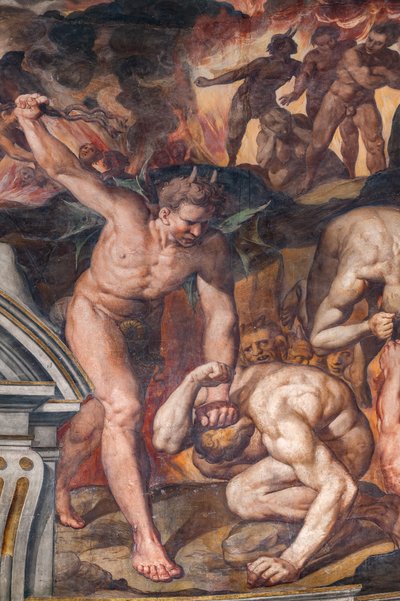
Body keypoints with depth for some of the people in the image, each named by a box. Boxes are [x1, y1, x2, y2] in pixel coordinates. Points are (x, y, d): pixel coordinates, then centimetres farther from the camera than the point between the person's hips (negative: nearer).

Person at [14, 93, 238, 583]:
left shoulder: (211, 249, -16)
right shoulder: (126, 212, -25)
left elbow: (221, 317, -10)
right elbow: (63, 169, -21)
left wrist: (219, 386, -8)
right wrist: (30, 122, -30)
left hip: (143, 325, 5)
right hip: (92, 313, -5)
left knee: (101, 413, 18)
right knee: (123, 408, -23)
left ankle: (58, 485, 48)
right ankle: (144, 536, -23)